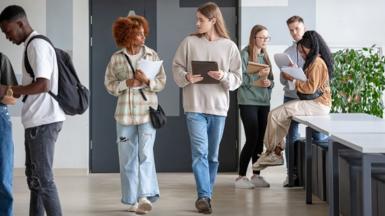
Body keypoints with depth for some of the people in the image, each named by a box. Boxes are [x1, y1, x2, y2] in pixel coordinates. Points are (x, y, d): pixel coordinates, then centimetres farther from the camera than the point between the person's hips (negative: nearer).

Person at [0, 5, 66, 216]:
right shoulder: (34, 45, 17)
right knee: (34, 176, 14)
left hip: (43, 121, -10)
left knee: (43, 178, -8)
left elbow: (42, 85, -22)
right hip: (37, 120, 10)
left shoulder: (37, 45, -13)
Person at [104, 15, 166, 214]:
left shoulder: (152, 55, 2)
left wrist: (147, 81, -17)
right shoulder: (116, 58, 2)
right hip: (125, 113, 1)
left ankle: (145, 196, -16)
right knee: (127, 158, 6)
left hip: (147, 112, -1)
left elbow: (161, 82, 2)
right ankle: (132, 200, 16)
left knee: (145, 154, -13)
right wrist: (128, 83, -14)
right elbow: (109, 85, 2)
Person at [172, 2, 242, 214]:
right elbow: (176, 67, 5)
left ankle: (206, 194, 23)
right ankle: (203, 196, -11)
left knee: (212, 155, 11)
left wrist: (223, 77, -17)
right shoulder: (189, 42, 1)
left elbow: (238, 78, 3)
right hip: (195, 106, -2)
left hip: (218, 107, 2)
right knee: (200, 152, -11)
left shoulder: (229, 46, 2)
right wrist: (187, 77, -15)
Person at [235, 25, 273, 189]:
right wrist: (258, 76, -19)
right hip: (248, 102, -6)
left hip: (264, 102, 6)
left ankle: (256, 175, 14)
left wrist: (268, 82, -5)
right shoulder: (245, 54, -5)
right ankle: (241, 177, -1)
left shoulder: (265, 56, 15)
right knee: (252, 139, -9)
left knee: (260, 140, 7)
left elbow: (271, 80, 17)